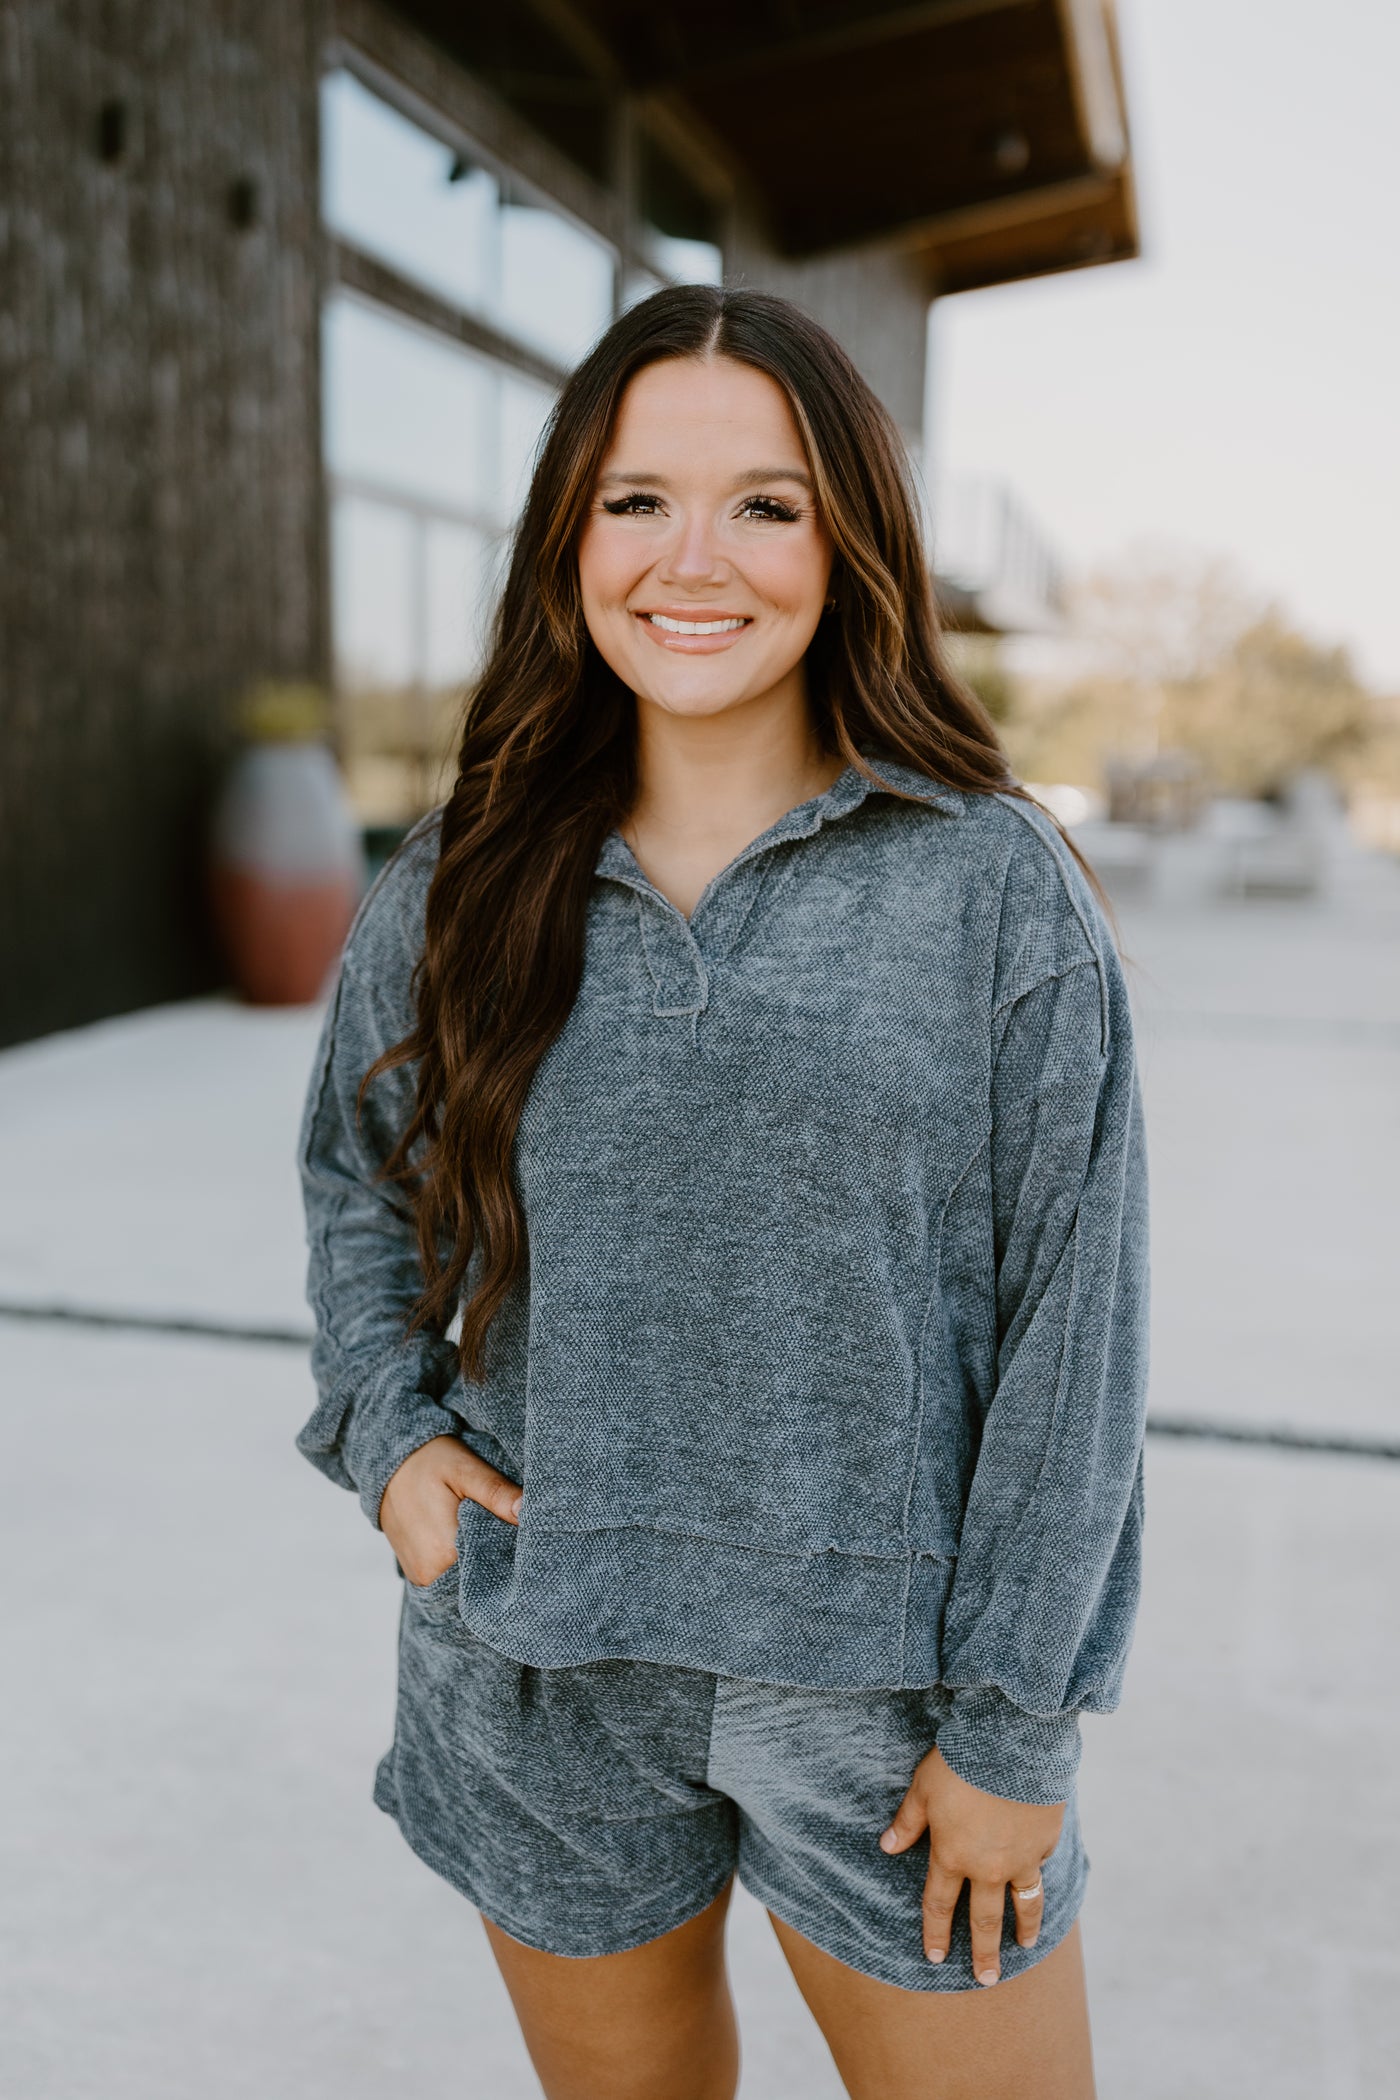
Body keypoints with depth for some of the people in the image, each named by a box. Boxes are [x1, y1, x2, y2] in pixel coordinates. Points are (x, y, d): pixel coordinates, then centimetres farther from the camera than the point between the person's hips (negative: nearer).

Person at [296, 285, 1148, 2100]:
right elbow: (358, 1170, 16)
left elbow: (1074, 1318, -8)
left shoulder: (997, 887, -9)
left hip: (882, 1663, -2)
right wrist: (384, 1425, 1)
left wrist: (1014, 1722, -7)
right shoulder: (460, 890, -1)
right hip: (540, 1676, 3)